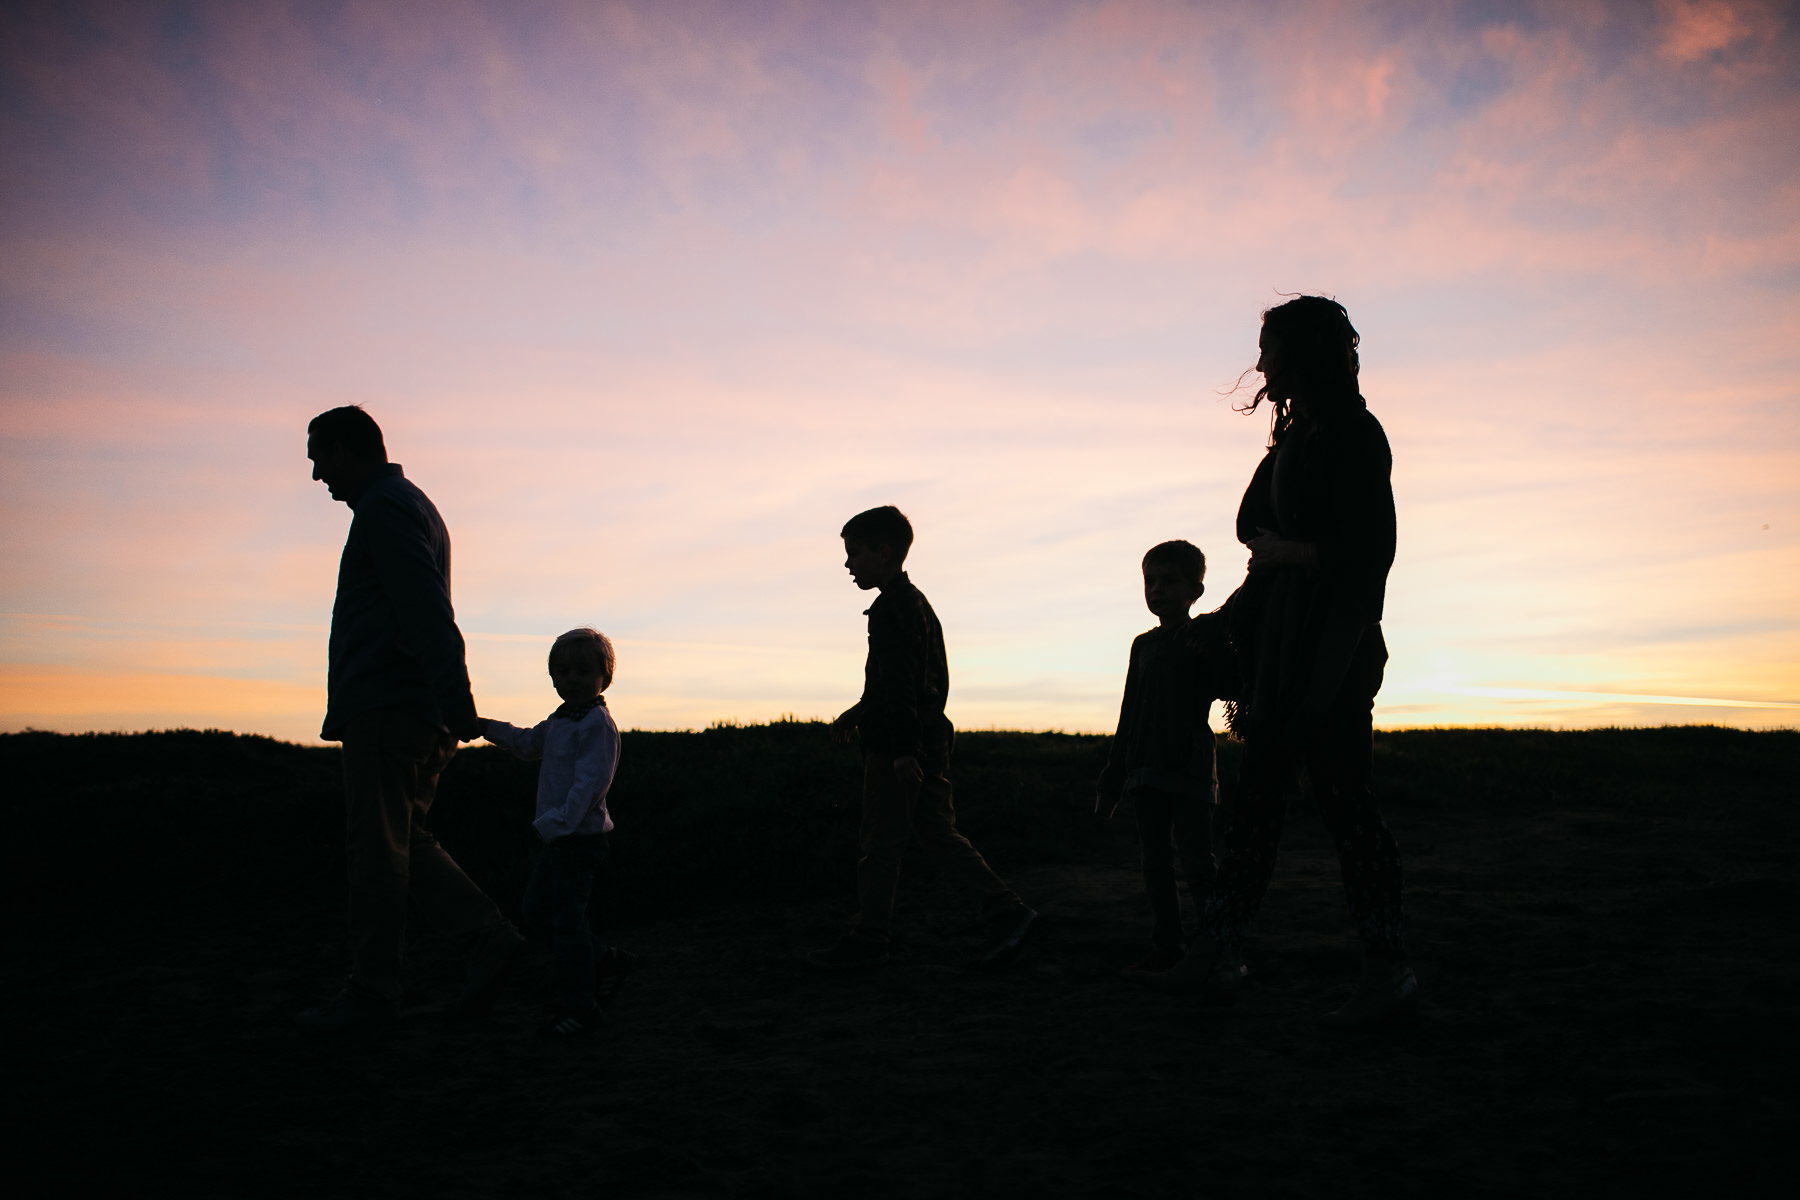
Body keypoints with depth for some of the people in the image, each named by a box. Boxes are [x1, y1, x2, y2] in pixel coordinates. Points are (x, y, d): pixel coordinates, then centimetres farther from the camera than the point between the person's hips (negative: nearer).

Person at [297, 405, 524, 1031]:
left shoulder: (383, 510, -10)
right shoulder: (411, 505, 22)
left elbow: (428, 616, -21)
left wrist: (456, 706, -28)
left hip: (385, 709, -10)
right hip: (413, 714, 10)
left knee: (376, 848, -3)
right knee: (403, 843, 12)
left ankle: (371, 990, 5)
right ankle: (489, 935, 3)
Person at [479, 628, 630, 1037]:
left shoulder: (598, 724, -16)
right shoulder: (559, 721, 13)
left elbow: (589, 784, -25)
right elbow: (528, 744, 33)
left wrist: (557, 821, -32)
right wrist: (487, 727, 25)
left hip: (581, 837, -10)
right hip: (556, 836, 10)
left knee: (567, 918, -5)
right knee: (537, 909, 17)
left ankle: (579, 1005, 6)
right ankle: (602, 960, 28)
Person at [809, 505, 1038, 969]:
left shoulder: (891, 608, -13)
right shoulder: (917, 602, 19)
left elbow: (900, 684, -21)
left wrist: (903, 750, -24)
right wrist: (857, 714, 33)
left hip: (896, 745, -10)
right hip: (930, 740, 10)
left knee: (879, 842, -1)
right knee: (937, 834, 9)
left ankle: (868, 938, 8)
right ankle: (1005, 909, 3)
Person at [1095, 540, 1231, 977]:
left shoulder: (1208, 634, -3)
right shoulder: (1143, 645, 14)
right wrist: (1112, 780, 17)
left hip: (1191, 765, -6)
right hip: (1146, 769, 6)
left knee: (1197, 860, -4)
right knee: (1156, 863, 8)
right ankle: (1166, 946, 15)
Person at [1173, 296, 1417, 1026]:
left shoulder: (1354, 433, -8)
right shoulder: (1294, 436, 20)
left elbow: (1362, 547, -14)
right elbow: (1252, 520, 19)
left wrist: (1289, 553, -5)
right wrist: (1276, 548, 1)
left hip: (1333, 636, -9)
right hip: (1281, 633, 9)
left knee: (1342, 796, -8)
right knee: (1258, 793, 8)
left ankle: (1390, 972, 0)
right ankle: (1221, 947, 12)